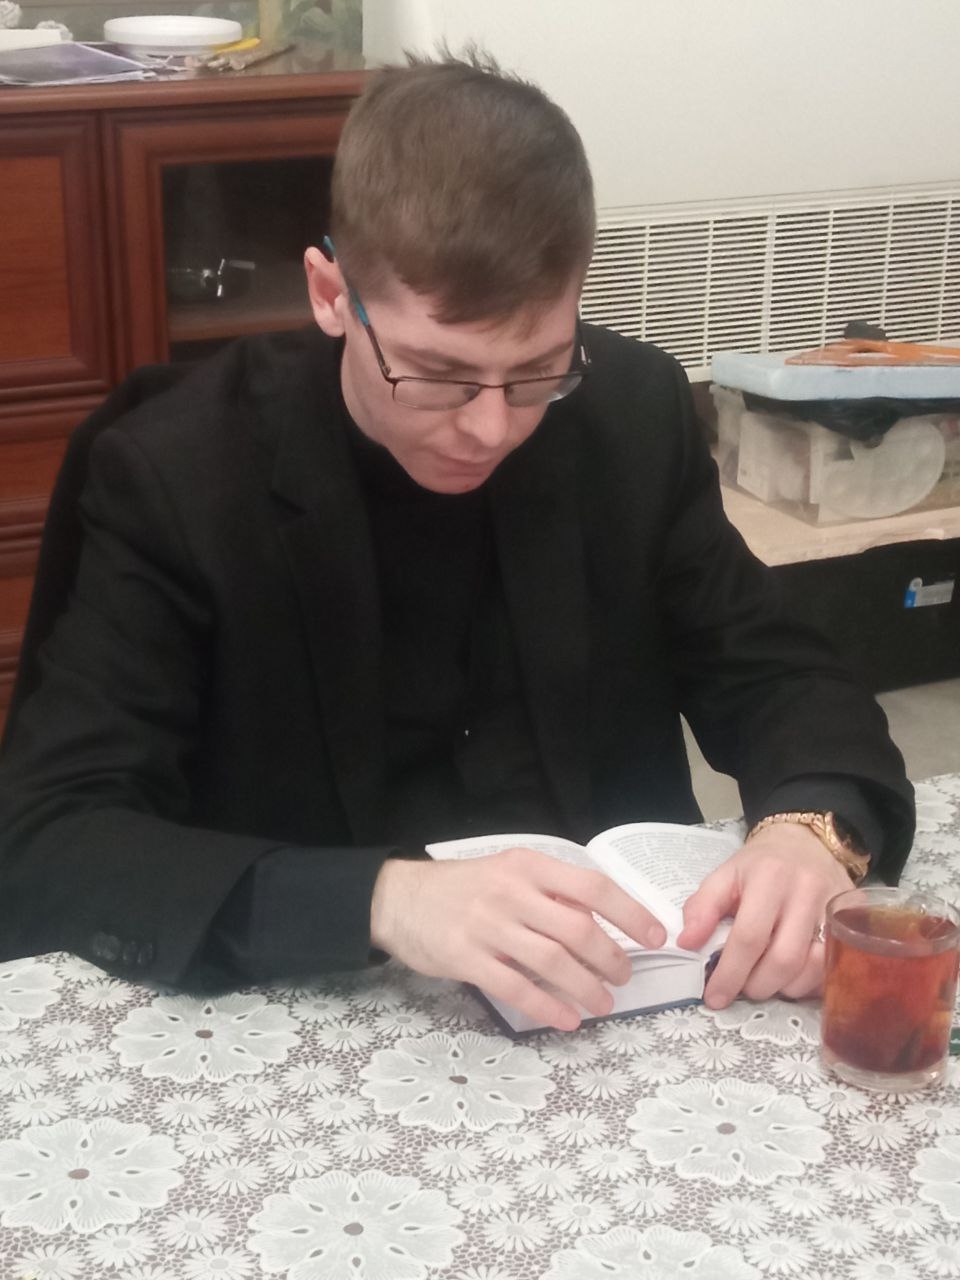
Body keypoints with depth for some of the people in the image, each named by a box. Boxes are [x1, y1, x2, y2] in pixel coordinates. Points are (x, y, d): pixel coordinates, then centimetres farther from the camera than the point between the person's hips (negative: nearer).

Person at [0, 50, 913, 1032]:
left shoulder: (634, 414, -3)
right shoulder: (175, 476, -14)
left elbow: (775, 679, 4)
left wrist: (810, 828, -18)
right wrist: (381, 901, -32)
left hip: (617, 997, 3)